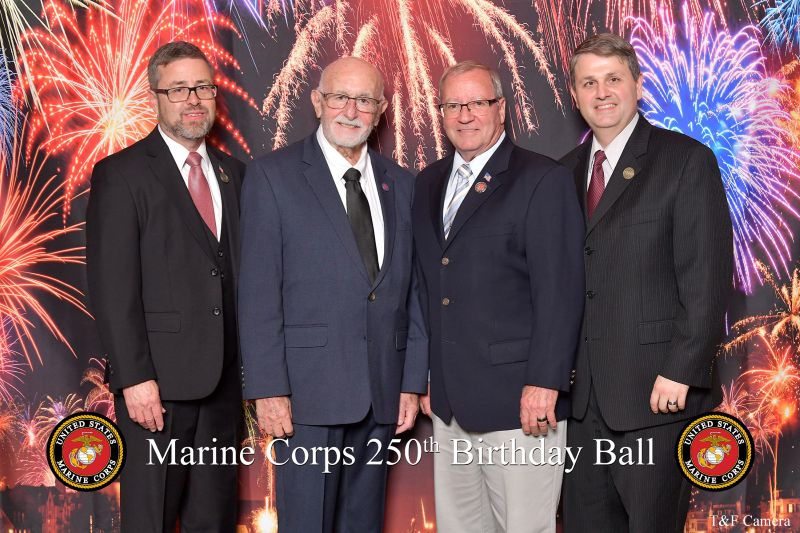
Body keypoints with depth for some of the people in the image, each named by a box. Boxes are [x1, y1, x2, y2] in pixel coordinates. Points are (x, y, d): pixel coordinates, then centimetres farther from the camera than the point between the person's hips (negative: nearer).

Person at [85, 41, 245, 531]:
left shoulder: (233, 174, 12)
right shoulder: (121, 174, -4)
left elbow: (241, 272, 13)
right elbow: (113, 287, -11)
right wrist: (135, 378, -16)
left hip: (224, 379, 5)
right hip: (157, 381, -5)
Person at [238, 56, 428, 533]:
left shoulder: (400, 184, 11)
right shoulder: (273, 176, -2)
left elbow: (412, 292, 11)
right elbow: (258, 293, -7)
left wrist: (413, 383, 7)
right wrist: (268, 388, -12)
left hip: (382, 391, 4)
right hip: (311, 388, -4)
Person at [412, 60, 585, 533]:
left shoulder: (544, 180, -7)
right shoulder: (429, 184, 14)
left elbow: (560, 291, -13)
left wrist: (544, 383, -17)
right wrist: (428, 377, 13)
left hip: (519, 401, -6)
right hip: (450, 403, 6)